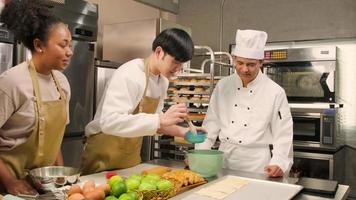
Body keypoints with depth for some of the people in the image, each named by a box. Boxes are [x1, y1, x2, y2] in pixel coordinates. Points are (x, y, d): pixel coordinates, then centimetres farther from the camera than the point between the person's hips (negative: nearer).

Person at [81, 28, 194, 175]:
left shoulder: (163, 81, 1)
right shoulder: (129, 75, -24)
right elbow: (110, 122, -35)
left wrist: (181, 131, -4)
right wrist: (161, 120, -38)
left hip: (132, 155, 8)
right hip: (105, 156, -7)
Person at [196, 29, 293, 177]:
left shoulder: (275, 92, -9)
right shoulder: (223, 86, 1)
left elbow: (283, 133, -8)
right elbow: (212, 122, 5)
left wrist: (279, 163, -21)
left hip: (256, 164, -3)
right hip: (224, 159, 3)